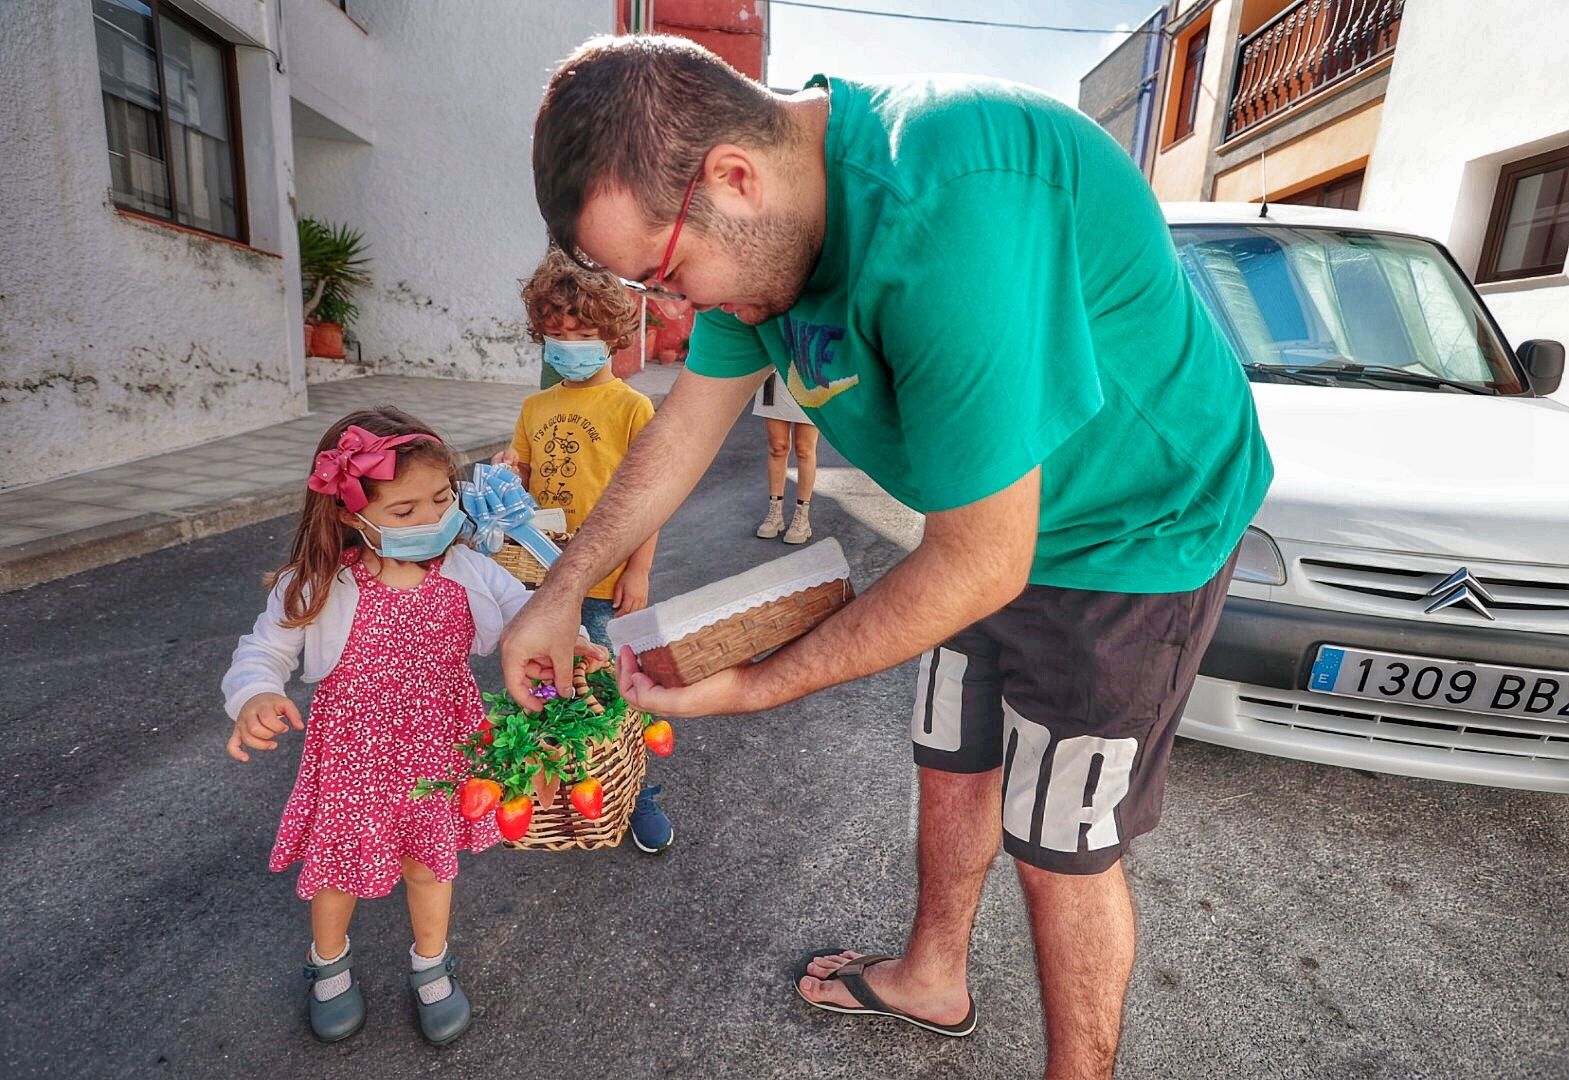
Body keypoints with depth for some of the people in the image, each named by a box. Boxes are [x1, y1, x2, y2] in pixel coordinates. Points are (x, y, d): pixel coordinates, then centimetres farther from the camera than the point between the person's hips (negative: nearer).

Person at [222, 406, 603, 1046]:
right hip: (353, 754, -1)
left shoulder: (466, 572, -13)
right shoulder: (318, 586, -18)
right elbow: (263, 650, -9)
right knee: (339, 866, 20)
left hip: (436, 750, 2)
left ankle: (431, 967, 50)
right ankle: (329, 964, 55)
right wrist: (253, 698, -31)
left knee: (430, 862, 21)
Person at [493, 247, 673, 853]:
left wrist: (638, 570, -14)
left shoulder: (630, 407, -8)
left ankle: (638, 798, 25)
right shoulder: (536, 408, 9)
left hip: (603, 582, -5)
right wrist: (505, 474, -4)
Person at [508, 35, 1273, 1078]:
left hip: (1135, 529, -7)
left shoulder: (945, 218, -37)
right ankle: (933, 981, 47)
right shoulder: (759, 217, -7)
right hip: (990, 517, 8)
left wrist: (759, 684, -20)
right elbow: (689, 421, 3)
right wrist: (562, 591, 7)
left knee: (1062, 850, 6)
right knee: (955, 770, 20)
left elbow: (979, 565, -31)